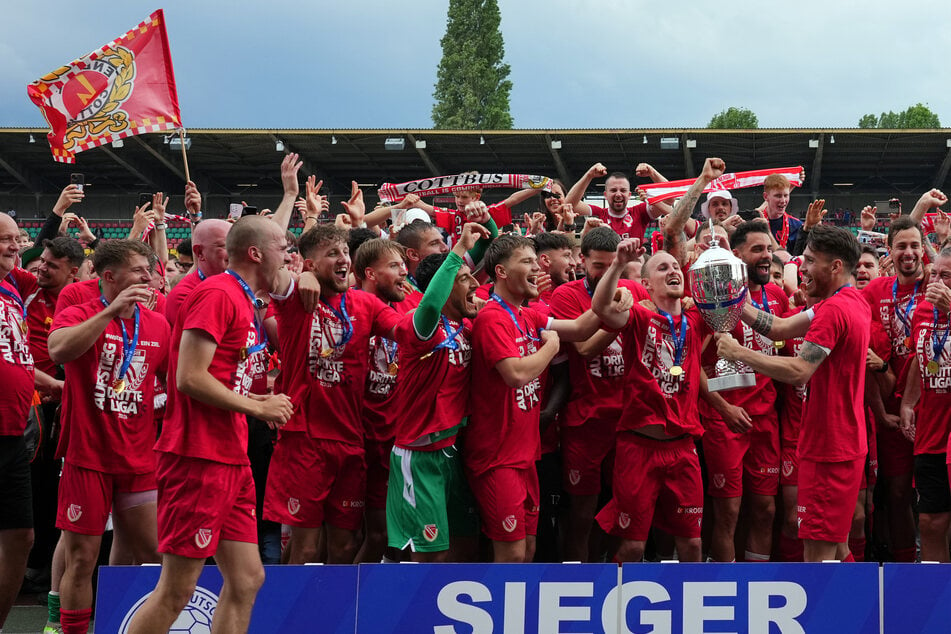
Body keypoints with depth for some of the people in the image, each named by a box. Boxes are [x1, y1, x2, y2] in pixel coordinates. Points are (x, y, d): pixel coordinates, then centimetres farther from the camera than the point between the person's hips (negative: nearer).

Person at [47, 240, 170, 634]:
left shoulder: (158, 325, 9)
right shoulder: (78, 315, -4)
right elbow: (58, 351, -26)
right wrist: (112, 310, -29)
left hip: (139, 460, 4)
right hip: (87, 457, -4)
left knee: (153, 555, 6)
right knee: (81, 558, 0)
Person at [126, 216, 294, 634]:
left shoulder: (243, 301, 17)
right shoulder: (217, 294, -13)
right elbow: (189, 378, -20)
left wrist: (258, 402, 10)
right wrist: (258, 408, -10)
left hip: (231, 459, 10)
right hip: (199, 458, -10)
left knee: (246, 579, 9)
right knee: (177, 590, -6)